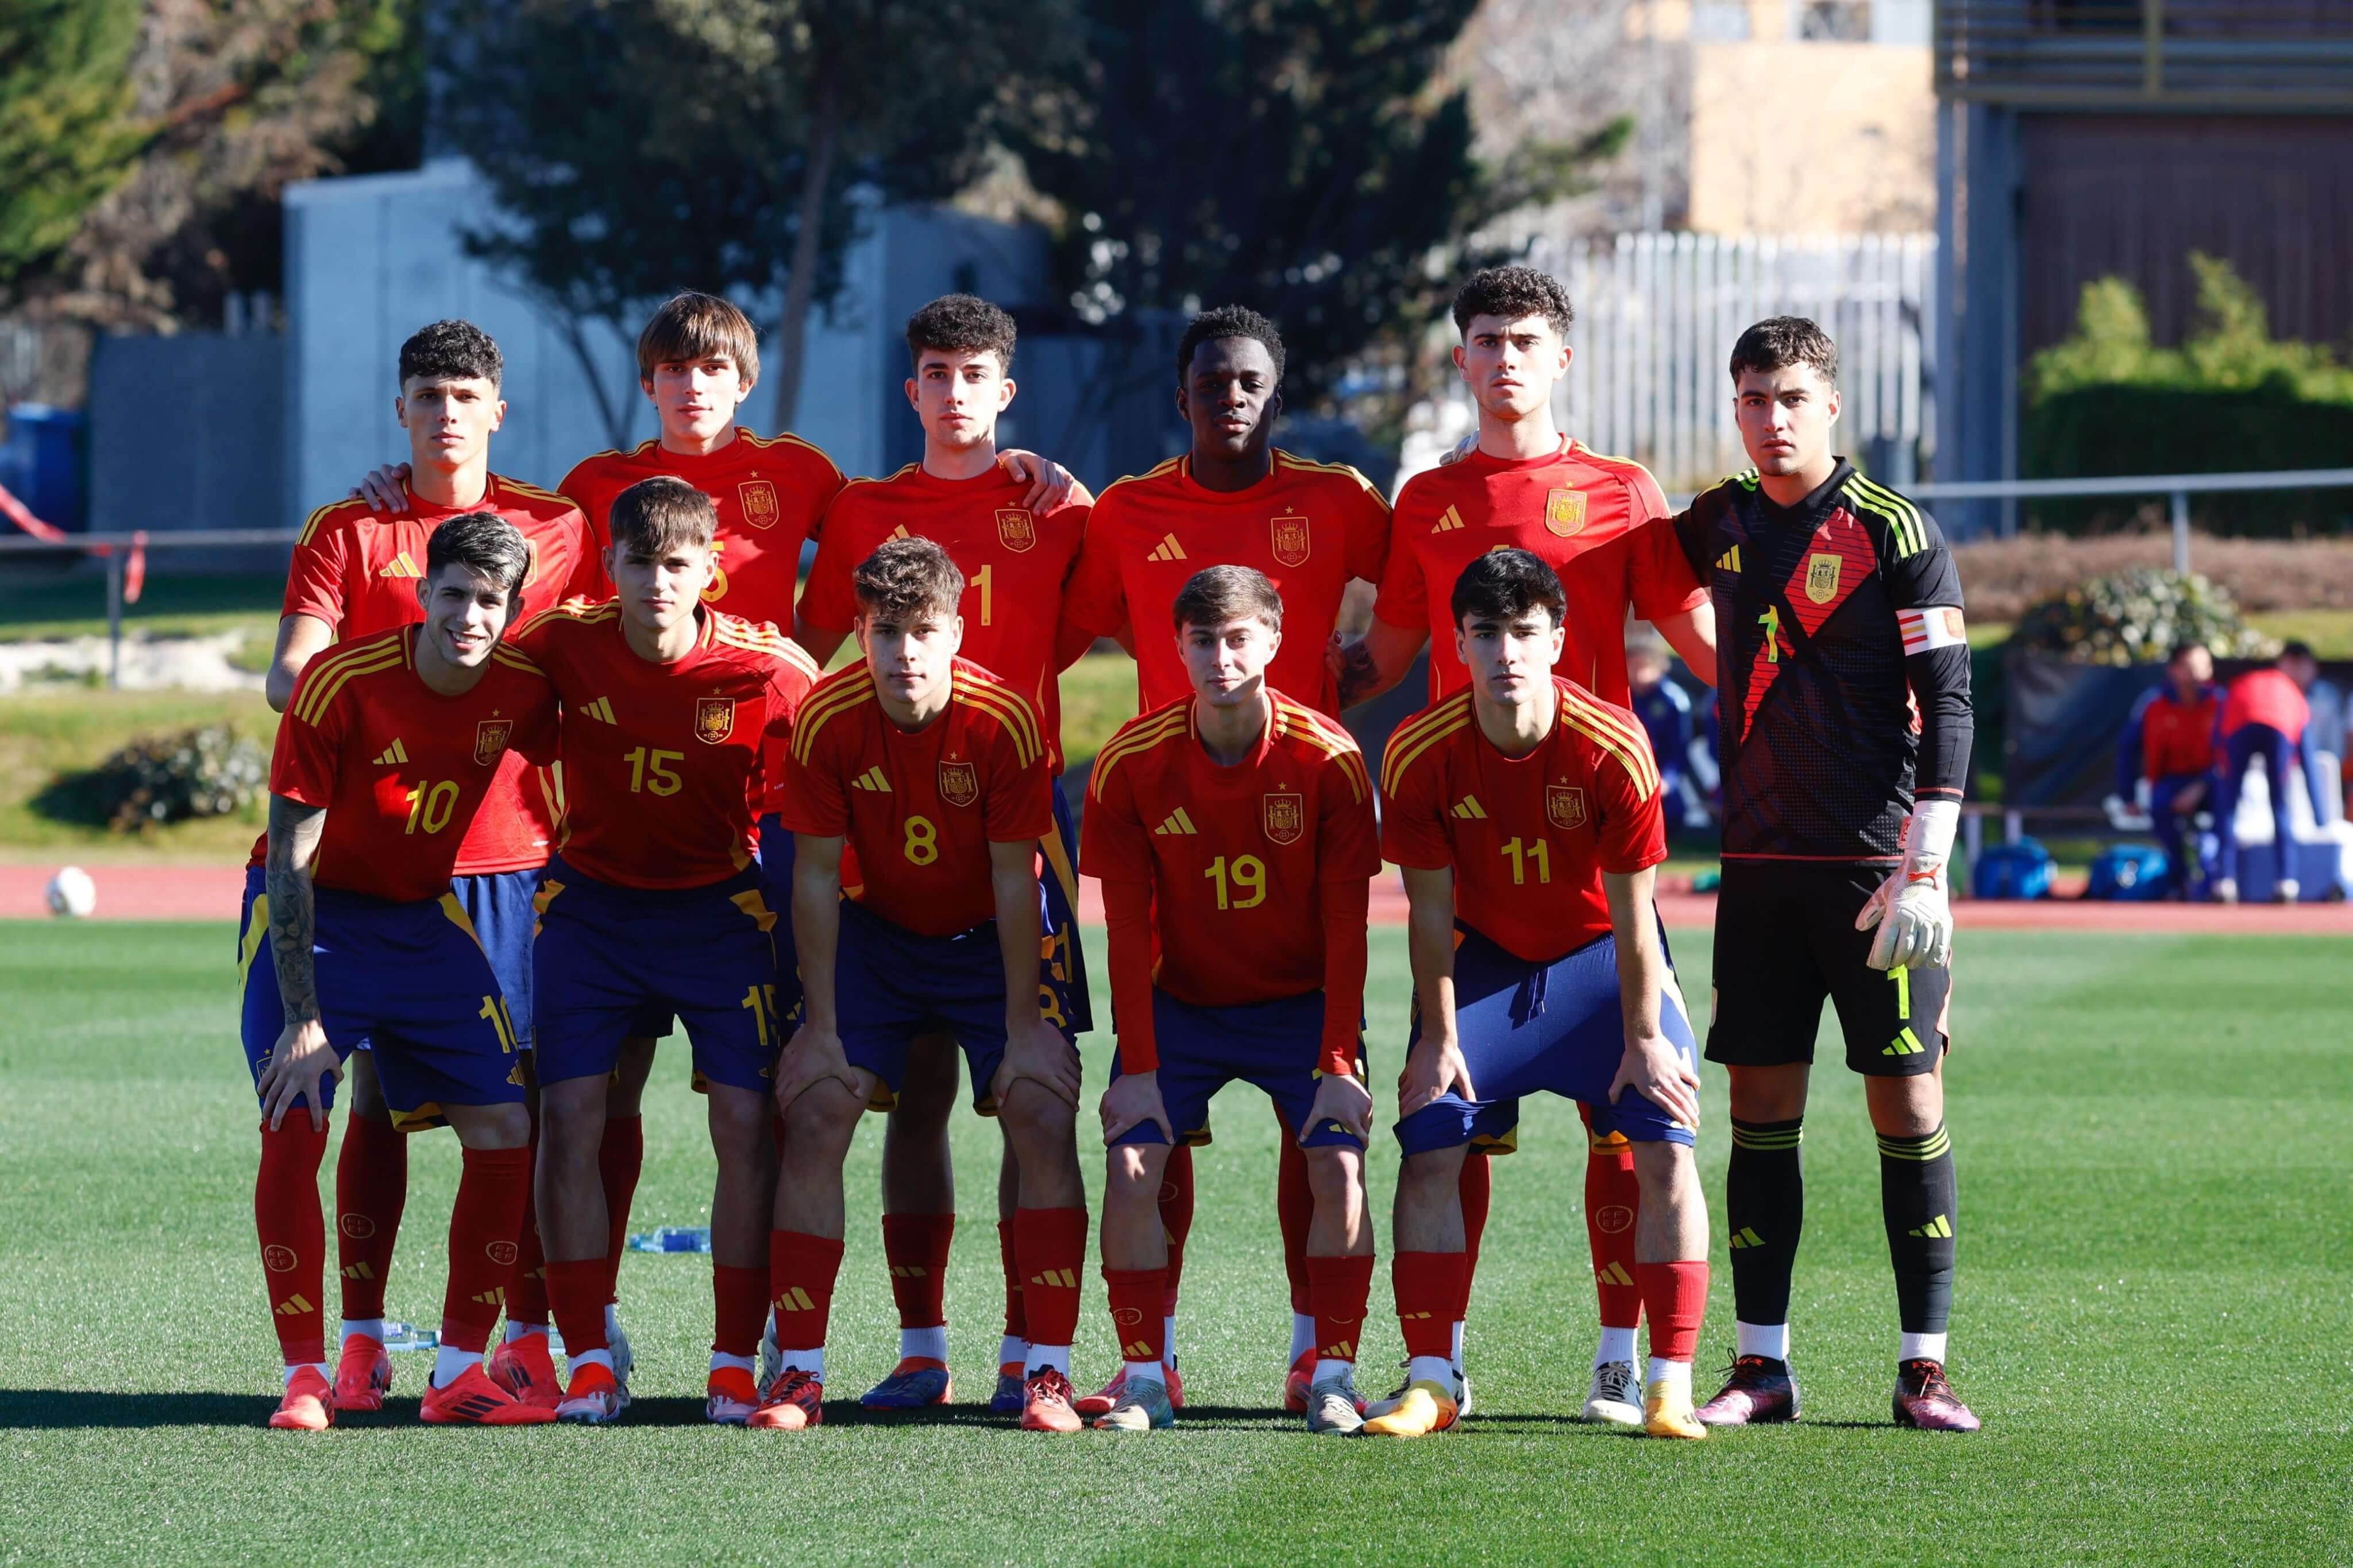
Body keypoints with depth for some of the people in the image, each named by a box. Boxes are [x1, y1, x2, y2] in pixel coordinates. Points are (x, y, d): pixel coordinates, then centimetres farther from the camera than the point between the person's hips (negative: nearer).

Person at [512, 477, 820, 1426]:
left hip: (722, 908, -1)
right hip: (590, 902, 1)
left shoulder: (772, 671, -19)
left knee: (747, 1122, -9)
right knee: (570, 1116, -9)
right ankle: (589, 1361, -1)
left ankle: (737, 1364, 1)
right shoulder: (563, 644, -15)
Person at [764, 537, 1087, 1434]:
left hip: (989, 939, -1)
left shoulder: (1002, 722, -24)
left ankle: (1050, 1371, -13)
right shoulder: (827, 722, -20)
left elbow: (1014, 878, -18)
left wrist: (1024, 1023, -17)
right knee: (815, 1109, -13)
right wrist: (822, 1023, -13)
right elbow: (816, 874, -12)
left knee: (1042, 1113, -17)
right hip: (874, 932, 1)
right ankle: (798, 1370, -6)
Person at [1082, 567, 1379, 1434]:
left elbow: (1345, 926, -12)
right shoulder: (1131, 764, -14)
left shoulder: (1327, 759, -16)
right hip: (1178, 1004, 1)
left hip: (1301, 1004, -1)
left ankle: (1334, 1375, -5)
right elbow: (1129, 930, -8)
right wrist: (1138, 1066, -13)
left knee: (1338, 1166, -17)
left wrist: (1339, 1063, -16)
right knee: (1130, 1166, -15)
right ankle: (1144, 1378, -5)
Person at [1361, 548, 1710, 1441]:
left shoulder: (1613, 749, -26)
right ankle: (1430, 1382, -1)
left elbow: (1631, 916, -18)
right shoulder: (1421, 754, -22)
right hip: (1484, 958, 1)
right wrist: (1440, 1037, -9)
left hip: (1600, 958, -1)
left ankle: (1670, 1388, -8)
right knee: (1428, 1149, -9)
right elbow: (1430, 911, -11)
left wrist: (1645, 1039, -13)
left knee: (1666, 1150, -13)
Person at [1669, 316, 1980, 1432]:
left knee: (1909, 1106, -3)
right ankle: (1762, 1366, 8)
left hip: (1879, 867, -5)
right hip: (1759, 866, 5)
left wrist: (1926, 870, -14)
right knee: (1761, 1108, 4)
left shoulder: (1893, 533, -5)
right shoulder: (1717, 525, 9)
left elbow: (1947, 703, -7)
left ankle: (1923, 1369, 0)